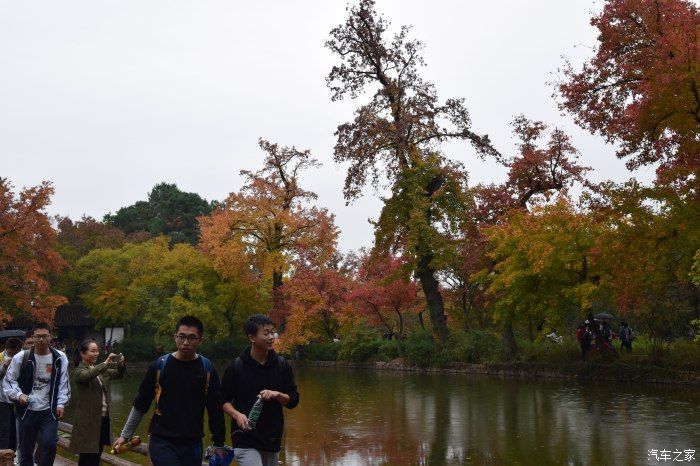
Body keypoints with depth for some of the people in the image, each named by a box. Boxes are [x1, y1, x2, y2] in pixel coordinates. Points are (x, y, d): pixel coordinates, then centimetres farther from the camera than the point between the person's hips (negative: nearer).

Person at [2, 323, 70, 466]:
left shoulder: (60, 358, 0)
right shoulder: (21, 357, -5)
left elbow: (63, 383, 6)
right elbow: (8, 380, 2)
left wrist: (61, 404, -3)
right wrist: (18, 395, -14)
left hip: (49, 411, 0)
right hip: (27, 411, 0)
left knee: (50, 444, -15)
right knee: (26, 449, 9)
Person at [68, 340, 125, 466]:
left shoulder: (100, 369, 13)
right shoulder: (79, 371, -9)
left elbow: (118, 375, 6)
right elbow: (88, 375, -31)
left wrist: (120, 365, -14)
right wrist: (105, 363, -35)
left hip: (103, 417, 7)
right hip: (88, 419, -7)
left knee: (97, 453, 13)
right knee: (86, 455, 1)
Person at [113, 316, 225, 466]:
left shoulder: (207, 368, -1)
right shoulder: (160, 365, -3)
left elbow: (215, 409, 4)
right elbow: (140, 404, 7)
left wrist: (219, 444, 6)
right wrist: (125, 435, 9)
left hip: (193, 443, 2)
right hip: (162, 442, -2)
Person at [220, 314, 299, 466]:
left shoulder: (282, 365, 2)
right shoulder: (236, 366, -6)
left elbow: (293, 400, 4)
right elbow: (223, 400, 2)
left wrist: (277, 395, -15)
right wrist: (236, 414, -17)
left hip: (272, 440, 4)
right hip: (245, 441, -4)